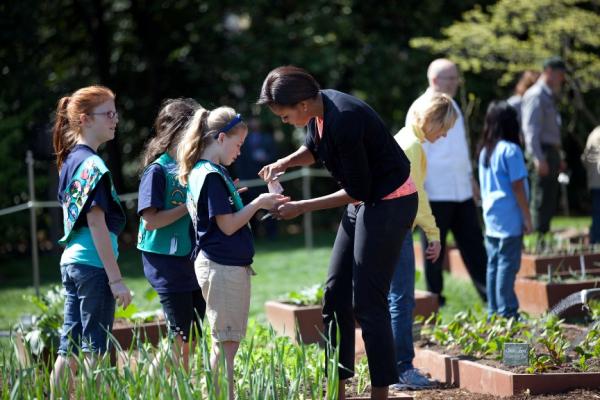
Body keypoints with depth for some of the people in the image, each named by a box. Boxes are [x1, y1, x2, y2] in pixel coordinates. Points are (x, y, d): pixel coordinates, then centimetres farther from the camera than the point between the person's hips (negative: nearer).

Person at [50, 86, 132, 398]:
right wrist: (116, 279, -18)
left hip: (70, 262, 9)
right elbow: (96, 222, -18)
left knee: (69, 349, 11)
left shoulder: (69, 161, 14)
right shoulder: (93, 164, -14)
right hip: (93, 265, -9)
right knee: (95, 350, -4)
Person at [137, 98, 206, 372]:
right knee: (182, 341, -6)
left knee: (193, 339, 9)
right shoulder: (157, 171, -10)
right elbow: (150, 221, -18)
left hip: (194, 262, 7)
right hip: (168, 264, -7)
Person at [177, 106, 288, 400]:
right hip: (222, 267, -10)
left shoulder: (203, 172, 14)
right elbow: (228, 225, -17)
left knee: (228, 341, 13)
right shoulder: (211, 176, -16)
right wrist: (258, 203, -9)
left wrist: (261, 205, 12)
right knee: (226, 342, -6)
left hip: (229, 266, 10)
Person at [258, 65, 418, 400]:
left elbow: (357, 190, -21)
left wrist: (301, 207, -15)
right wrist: (285, 163, 1)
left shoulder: (343, 120, -29)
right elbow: (314, 149, 21)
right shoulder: (319, 110, -2)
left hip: (390, 203, -10)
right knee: (336, 294, 9)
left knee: (367, 300, -8)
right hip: (364, 202, 10)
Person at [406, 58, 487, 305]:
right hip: (436, 192, -8)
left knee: (473, 243, 8)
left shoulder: (452, 106, 15)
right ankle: (434, 299, 11)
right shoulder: (421, 109, -11)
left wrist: (469, 176, 22)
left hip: (461, 190, 8)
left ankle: (489, 294, 11)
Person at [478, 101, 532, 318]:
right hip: (509, 219, -8)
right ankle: (506, 312, -5)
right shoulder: (510, 150, -12)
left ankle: (493, 312, 14)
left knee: (493, 264, 10)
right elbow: (517, 186, -13)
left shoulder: (485, 151, 10)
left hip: (491, 219, 8)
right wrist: (527, 217, -7)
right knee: (508, 264, -5)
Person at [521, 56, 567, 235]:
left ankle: (544, 232, 17)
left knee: (550, 199, 12)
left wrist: (557, 158, 22)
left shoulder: (549, 96, 20)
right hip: (542, 153, -10)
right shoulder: (535, 95, -10)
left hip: (551, 152, 10)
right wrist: (538, 158, -25)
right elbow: (530, 128, -18)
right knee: (541, 200, -9)